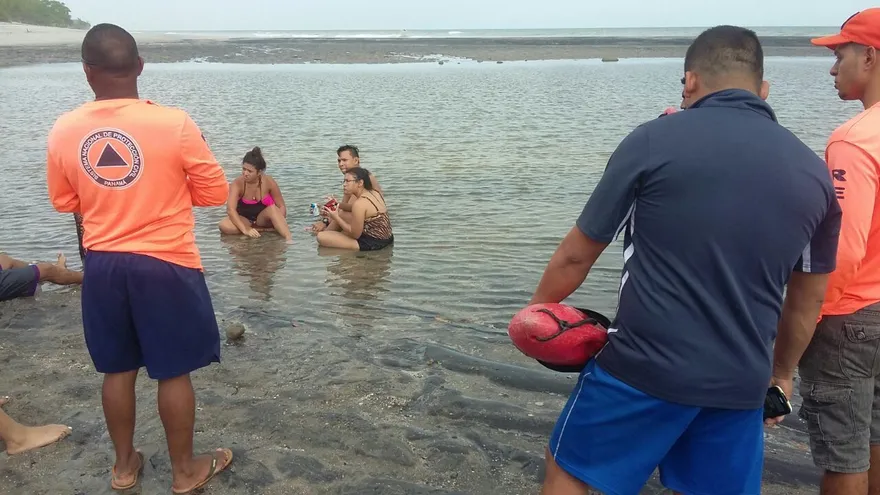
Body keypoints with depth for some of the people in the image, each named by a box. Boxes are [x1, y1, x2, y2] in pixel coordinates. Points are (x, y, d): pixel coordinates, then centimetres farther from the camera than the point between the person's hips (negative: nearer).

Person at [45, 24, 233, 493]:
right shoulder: (174, 123, -16)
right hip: (167, 266, -4)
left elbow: (66, 202, 9)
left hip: (102, 266, 4)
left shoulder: (63, 131, -4)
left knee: (118, 370, 18)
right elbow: (216, 193, -7)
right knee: (174, 372, 10)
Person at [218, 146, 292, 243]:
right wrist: (245, 229, -43)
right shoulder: (237, 184, -19)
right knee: (224, 225, -30)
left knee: (272, 208, -32)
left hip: (263, 218, 0)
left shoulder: (269, 182, -15)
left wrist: (279, 221, -31)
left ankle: (289, 238, -41)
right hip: (244, 219, 0)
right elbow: (230, 209, -31)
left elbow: (282, 206, -10)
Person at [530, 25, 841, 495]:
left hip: (644, 366, -4)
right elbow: (807, 299, 15)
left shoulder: (653, 140, -9)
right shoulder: (813, 172, 5)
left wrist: (538, 309, 15)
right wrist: (782, 373, 31)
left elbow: (576, 255, -3)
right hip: (740, 383, 5)